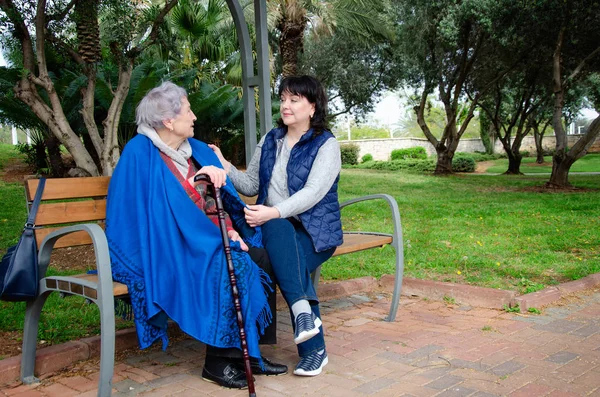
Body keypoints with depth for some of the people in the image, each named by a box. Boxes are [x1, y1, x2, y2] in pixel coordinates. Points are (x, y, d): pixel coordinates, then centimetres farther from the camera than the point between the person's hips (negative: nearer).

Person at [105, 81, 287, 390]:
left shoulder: (197, 150, 13)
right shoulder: (140, 153, -10)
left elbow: (222, 199, 11)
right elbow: (151, 215, -17)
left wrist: (230, 232, -9)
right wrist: (213, 239, -22)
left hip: (213, 240, 8)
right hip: (168, 248, -7)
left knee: (262, 259, -13)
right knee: (232, 267, -30)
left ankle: (251, 353, -6)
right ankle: (219, 361, -16)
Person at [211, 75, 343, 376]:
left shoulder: (326, 145, -1)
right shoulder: (270, 141, 16)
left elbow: (312, 193, -15)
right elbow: (251, 185, 16)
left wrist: (274, 212, -28)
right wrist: (225, 166, -2)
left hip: (315, 229, -3)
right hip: (274, 227, 3)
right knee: (278, 228, -34)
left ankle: (313, 350, -26)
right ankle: (304, 312, -41)